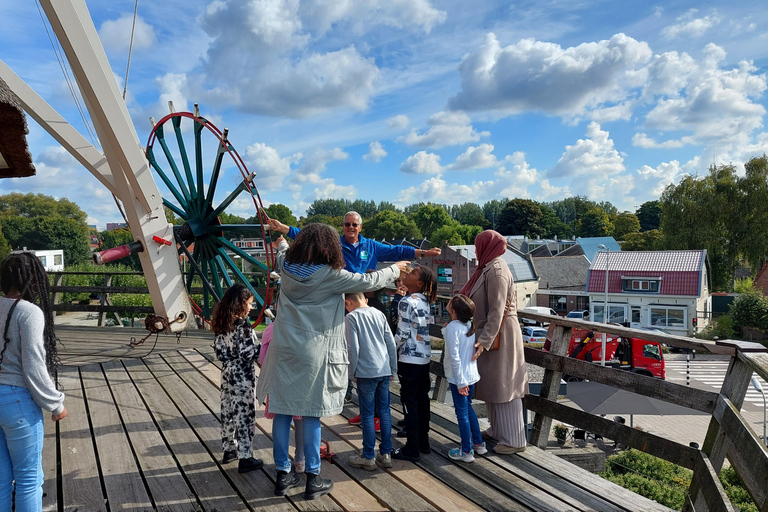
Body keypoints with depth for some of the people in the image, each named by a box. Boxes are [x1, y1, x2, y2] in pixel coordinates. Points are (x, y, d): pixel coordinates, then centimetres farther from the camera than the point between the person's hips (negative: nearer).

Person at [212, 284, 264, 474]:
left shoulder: (223, 324, 4)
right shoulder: (243, 326, -20)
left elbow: (219, 350, 6)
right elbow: (247, 354, -22)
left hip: (228, 374, 8)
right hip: (242, 376, -8)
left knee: (229, 412, 17)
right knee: (244, 414, 1)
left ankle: (229, 450, 30)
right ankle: (245, 458, 9)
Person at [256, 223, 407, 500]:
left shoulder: (287, 268, 4)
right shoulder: (330, 275, -12)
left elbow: (281, 253, 28)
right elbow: (370, 281, -6)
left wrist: (283, 240, 52)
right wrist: (395, 268, 12)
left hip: (284, 352, 5)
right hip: (313, 355, -5)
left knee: (283, 412, 10)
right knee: (311, 415, 4)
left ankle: (283, 475, 22)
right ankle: (313, 480, 15)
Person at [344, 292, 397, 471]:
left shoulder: (351, 317, -6)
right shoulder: (379, 314, 9)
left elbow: (353, 348, -11)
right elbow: (391, 344, 9)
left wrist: (352, 373, 0)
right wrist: (392, 370, 16)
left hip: (366, 372, -5)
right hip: (384, 370, 5)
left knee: (367, 414, 3)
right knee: (384, 411, 11)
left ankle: (368, 457, 11)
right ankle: (386, 454, 19)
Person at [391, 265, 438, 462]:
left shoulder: (407, 302, -15)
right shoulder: (425, 302, 9)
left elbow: (402, 334, -16)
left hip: (410, 358, -8)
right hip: (425, 357, 8)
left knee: (409, 400, -1)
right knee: (422, 399, 13)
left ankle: (412, 448, 4)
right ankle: (423, 442, 22)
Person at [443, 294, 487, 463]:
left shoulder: (452, 327, -20)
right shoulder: (470, 325, 2)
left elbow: (455, 357, -21)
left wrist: (460, 382, -18)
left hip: (459, 377, -8)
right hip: (472, 375, 8)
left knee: (462, 412, 4)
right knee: (468, 408, 22)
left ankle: (466, 452, 14)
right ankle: (479, 444, 31)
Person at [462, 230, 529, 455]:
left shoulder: (496, 272, -19)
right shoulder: (489, 268, 10)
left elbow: (497, 311, -24)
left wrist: (484, 341, -28)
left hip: (499, 335, -10)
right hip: (491, 333, 10)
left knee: (503, 385, -2)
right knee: (491, 384, 18)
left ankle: (514, 440, 8)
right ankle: (498, 430, 32)